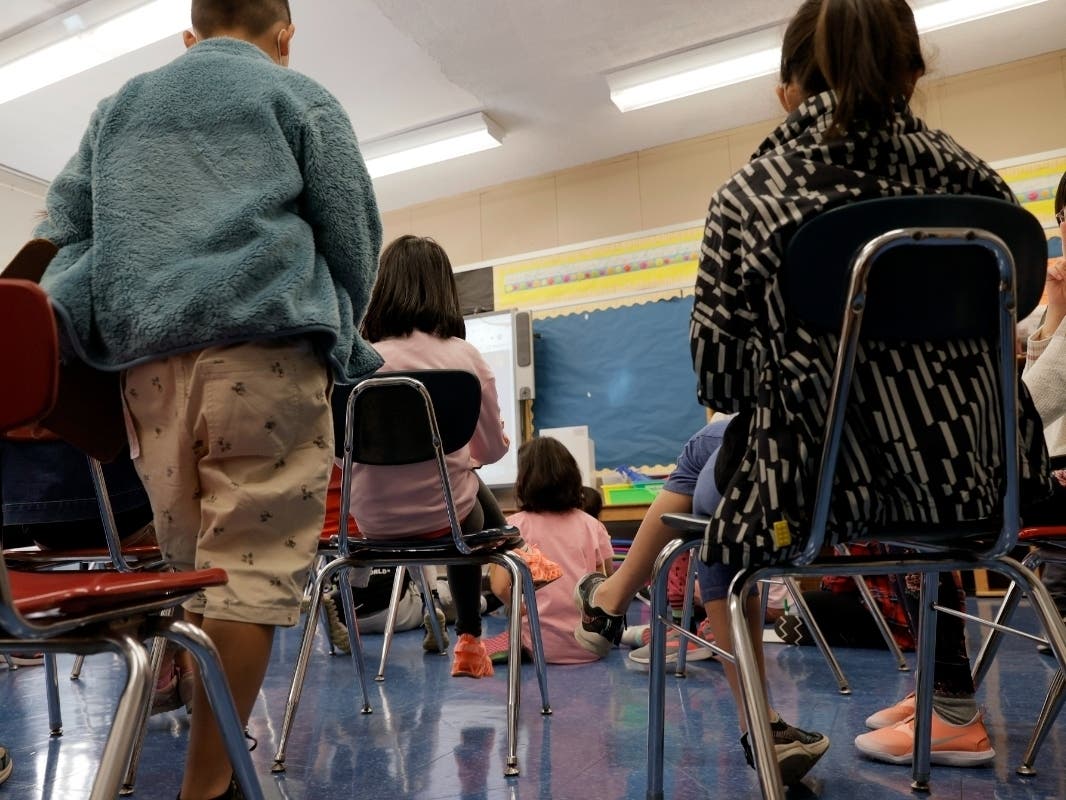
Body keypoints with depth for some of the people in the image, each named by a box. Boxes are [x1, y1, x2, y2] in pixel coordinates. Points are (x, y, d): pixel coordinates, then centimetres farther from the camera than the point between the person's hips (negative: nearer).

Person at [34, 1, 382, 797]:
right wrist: (339, 334, 19)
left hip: (147, 359, 5)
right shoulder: (299, 97, 12)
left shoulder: (119, 106, 26)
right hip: (263, 347, -4)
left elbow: (63, 226, 19)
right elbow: (354, 233, 8)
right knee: (252, 562, -4)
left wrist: (68, 333, 17)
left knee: (194, 565, 13)